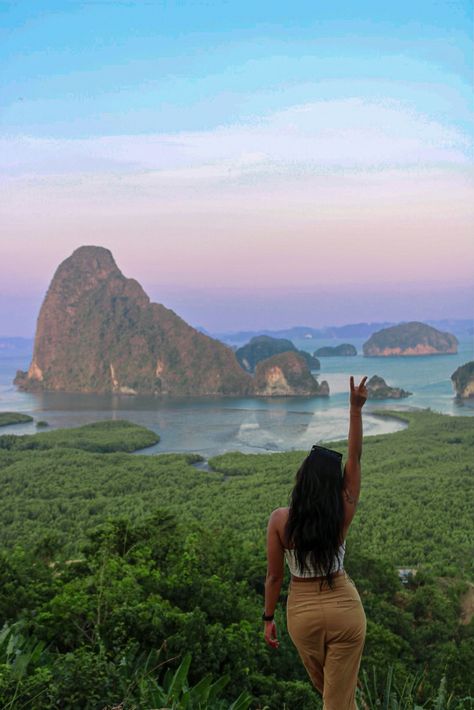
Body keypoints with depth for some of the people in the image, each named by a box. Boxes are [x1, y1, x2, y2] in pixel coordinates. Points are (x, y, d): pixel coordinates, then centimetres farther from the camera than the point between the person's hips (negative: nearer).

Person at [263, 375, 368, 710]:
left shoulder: (280, 520, -16)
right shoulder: (342, 515, -16)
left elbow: (274, 576, -9)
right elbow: (355, 458, -12)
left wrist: (269, 618, 5)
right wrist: (356, 409, -12)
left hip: (302, 612, 1)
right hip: (345, 608, -1)